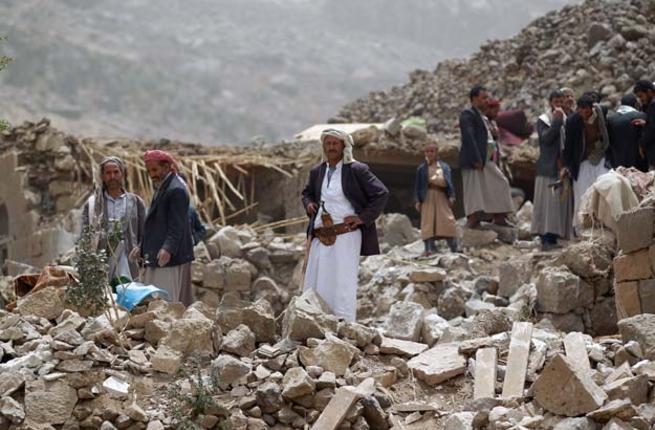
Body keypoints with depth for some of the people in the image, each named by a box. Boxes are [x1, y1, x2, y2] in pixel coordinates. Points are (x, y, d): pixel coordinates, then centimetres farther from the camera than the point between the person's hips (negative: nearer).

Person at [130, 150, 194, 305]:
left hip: (171, 258, -10)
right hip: (156, 259, 10)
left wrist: (168, 249, -31)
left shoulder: (176, 190, -12)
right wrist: (142, 248, 22)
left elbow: (177, 226, -19)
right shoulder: (161, 188, 20)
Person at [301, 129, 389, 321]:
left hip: (345, 235, -6)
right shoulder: (317, 172, 13)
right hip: (320, 238, 6)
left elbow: (381, 193, -6)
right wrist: (308, 204, 10)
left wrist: (363, 217, -10)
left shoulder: (357, 170, -4)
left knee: (343, 283, -6)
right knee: (314, 284, 6)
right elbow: (307, 192, 32)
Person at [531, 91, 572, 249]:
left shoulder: (567, 120, 15)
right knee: (548, 202, -10)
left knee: (563, 202, 3)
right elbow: (545, 138, -16)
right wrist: (556, 121, -17)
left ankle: (554, 237, 7)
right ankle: (545, 238, -11)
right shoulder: (543, 121, 2)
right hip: (548, 168, -5)